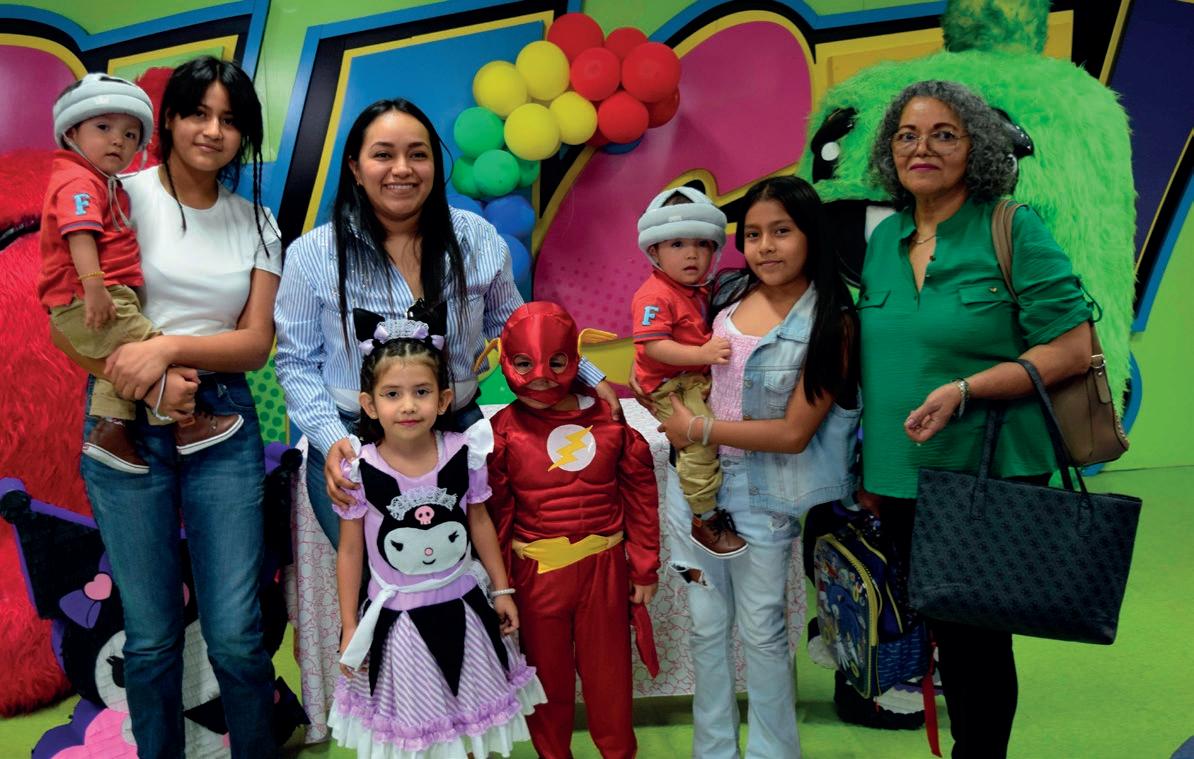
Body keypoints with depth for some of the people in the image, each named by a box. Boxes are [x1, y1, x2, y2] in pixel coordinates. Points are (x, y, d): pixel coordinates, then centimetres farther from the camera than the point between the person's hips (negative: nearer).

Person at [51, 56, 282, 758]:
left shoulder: (257, 222, 9)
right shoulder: (123, 197, 0)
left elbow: (256, 344, 1)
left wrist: (170, 346, -15)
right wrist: (146, 379, -15)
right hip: (128, 425, -2)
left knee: (236, 635, 0)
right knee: (151, 636, 6)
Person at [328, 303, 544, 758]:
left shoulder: (464, 455, -11)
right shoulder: (359, 471, -16)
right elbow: (350, 551, -6)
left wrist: (501, 589, 8)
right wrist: (349, 628, -2)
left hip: (460, 608, 2)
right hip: (398, 618, -2)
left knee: (468, 720, 18)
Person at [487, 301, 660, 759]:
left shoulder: (609, 418, -6)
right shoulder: (502, 431, -8)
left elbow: (640, 495, 0)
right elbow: (494, 515, -6)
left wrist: (645, 567, 3)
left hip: (604, 567, 1)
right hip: (536, 572, 0)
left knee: (608, 670, 17)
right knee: (547, 672, 18)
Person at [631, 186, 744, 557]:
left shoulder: (701, 289, 10)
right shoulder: (654, 295, -19)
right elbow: (652, 346, -28)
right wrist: (702, 354, -34)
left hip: (700, 378, 9)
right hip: (671, 385, -9)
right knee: (701, 439, -16)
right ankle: (705, 521, -3)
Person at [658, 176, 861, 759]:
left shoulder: (830, 324, -13)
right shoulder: (725, 292, 0)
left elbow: (793, 433, -17)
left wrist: (698, 429, -15)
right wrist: (671, 412, -3)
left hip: (763, 495, -4)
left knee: (761, 632, 9)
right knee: (707, 624, 15)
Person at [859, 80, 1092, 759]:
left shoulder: (1014, 230, -9)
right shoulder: (883, 240, 8)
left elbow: (1071, 349, -13)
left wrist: (965, 389, -24)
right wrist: (871, 469, 13)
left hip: (990, 479, -5)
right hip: (901, 481, 5)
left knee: (979, 638, 7)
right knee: (945, 633, 18)